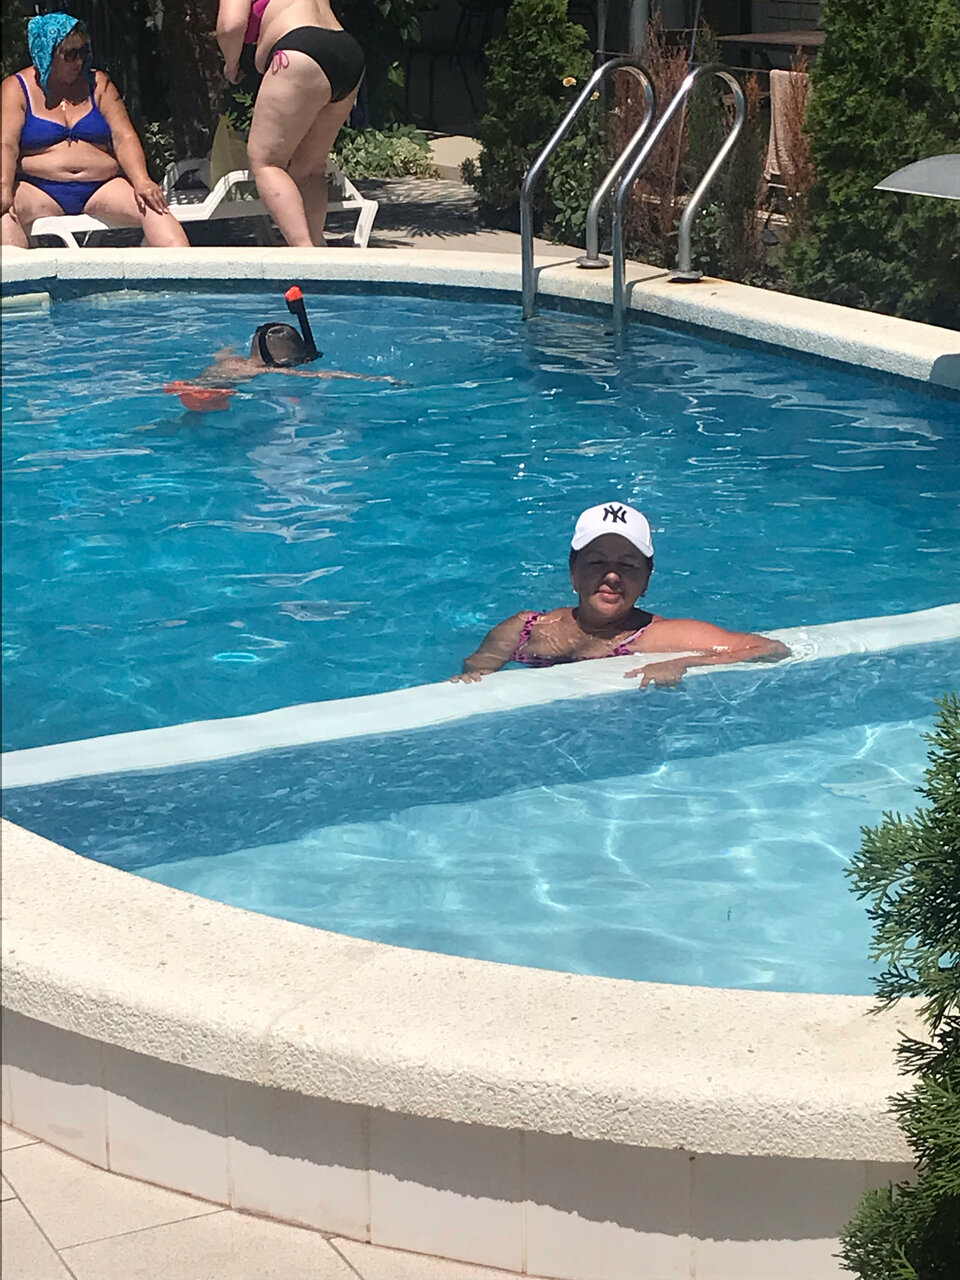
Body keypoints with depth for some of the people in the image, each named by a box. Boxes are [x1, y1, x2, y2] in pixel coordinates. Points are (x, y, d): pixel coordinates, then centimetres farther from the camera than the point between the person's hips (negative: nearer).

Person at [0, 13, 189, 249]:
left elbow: (124, 137, 5)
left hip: (101, 187, 3)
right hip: (39, 190, -2)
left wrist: (142, 182, -15)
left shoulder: (98, 85, 14)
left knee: (154, 209, -25)